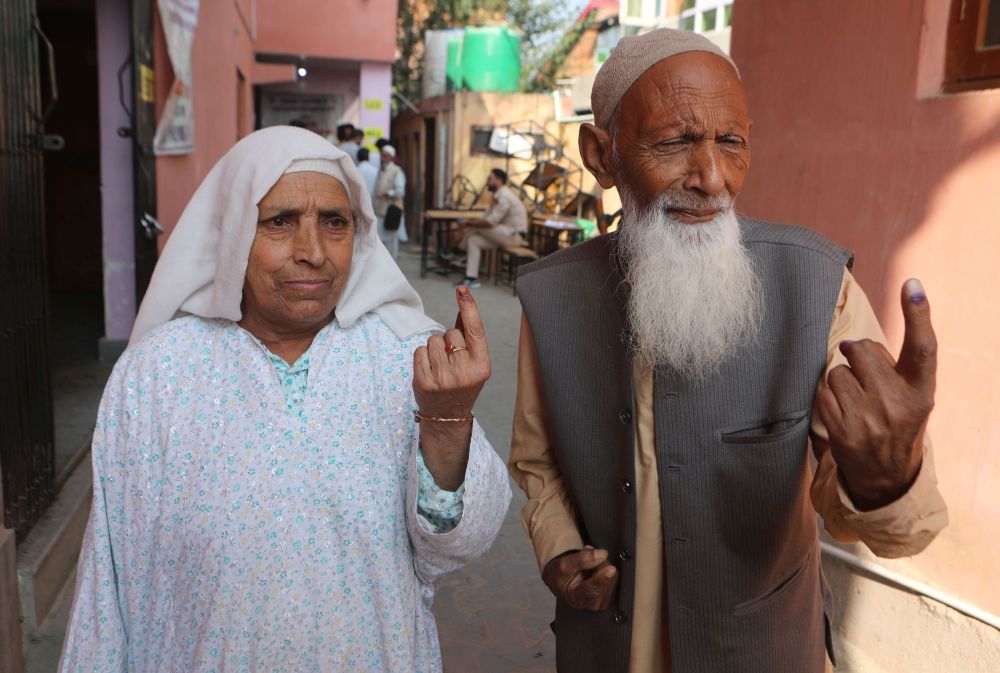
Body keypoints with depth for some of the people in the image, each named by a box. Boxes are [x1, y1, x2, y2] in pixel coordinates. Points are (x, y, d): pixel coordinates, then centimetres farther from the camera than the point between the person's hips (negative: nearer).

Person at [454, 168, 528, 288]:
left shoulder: (504, 197, -18)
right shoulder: (498, 196, 14)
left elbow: (490, 222, -24)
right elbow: (485, 217, 10)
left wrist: (469, 223, -18)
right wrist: (469, 223, -6)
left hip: (514, 235, -10)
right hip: (506, 235, 10)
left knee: (475, 226, -19)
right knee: (473, 240, -4)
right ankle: (471, 278, -7)